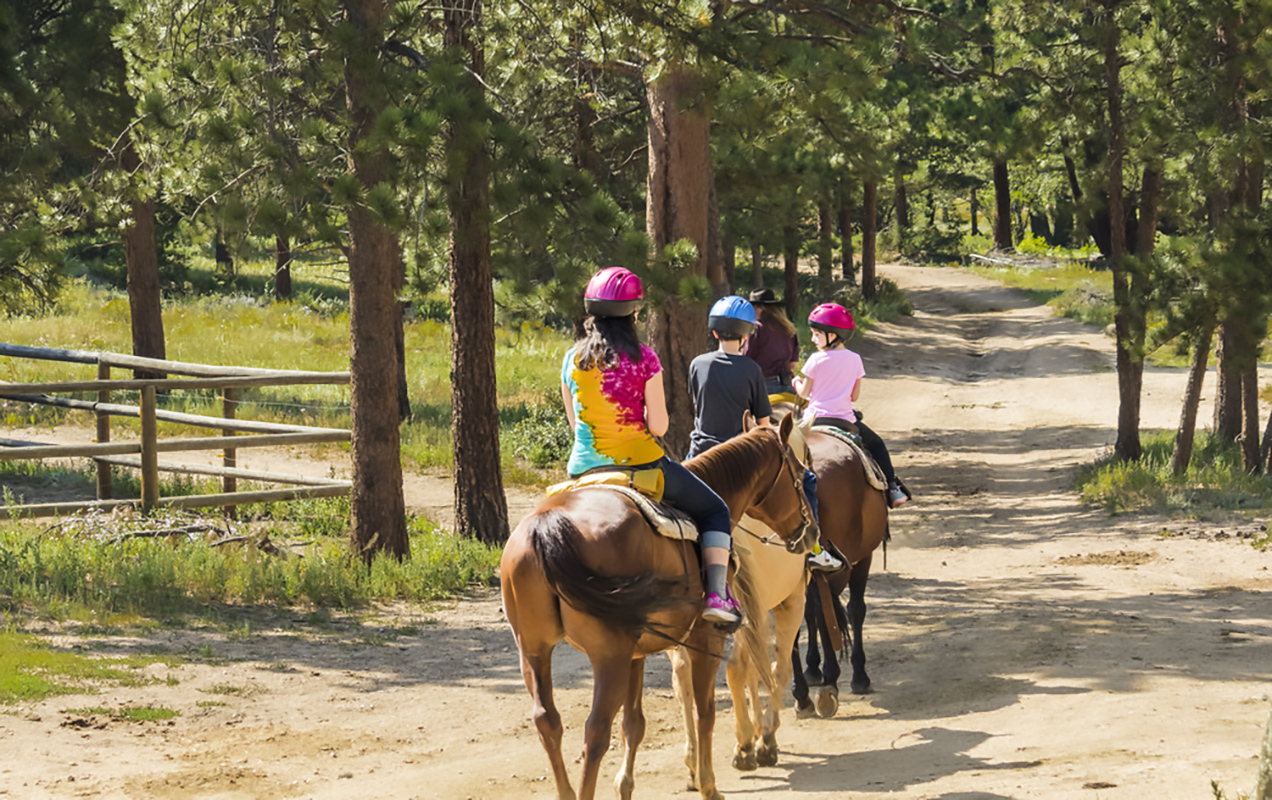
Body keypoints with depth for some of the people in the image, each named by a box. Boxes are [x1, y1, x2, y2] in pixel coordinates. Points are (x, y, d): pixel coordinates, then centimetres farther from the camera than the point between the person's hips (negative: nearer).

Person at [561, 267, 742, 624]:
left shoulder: (572, 359, 3)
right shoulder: (643, 357, -10)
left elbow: (574, 423, 10)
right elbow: (658, 426, -9)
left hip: (584, 469, 4)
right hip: (640, 461, -4)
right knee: (714, 511, 13)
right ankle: (717, 593, -3)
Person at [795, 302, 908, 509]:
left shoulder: (816, 360, -8)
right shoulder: (854, 360, 1)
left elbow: (805, 393, -1)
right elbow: (855, 396, 5)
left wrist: (798, 383, 21)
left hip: (816, 418, -2)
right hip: (844, 419, 2)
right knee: (876, 444, 19)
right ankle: (891, 487, 8)